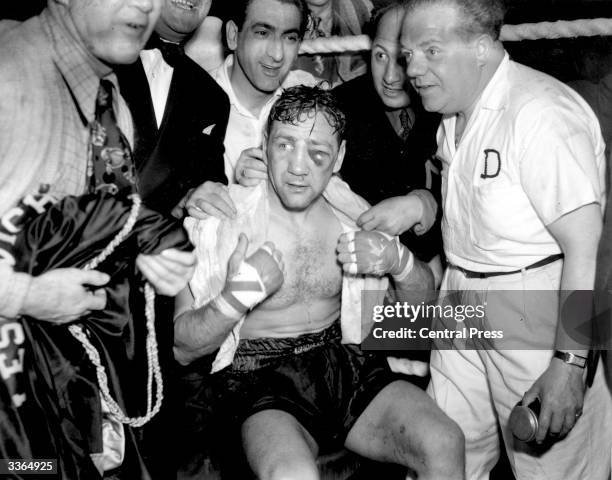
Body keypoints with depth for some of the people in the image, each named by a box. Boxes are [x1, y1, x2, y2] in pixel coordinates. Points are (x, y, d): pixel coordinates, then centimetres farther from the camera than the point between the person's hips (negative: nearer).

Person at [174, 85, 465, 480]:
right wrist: (237, 297, -23)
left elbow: (425, 298, 11)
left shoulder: (350, 210, 4)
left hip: (345, 363, 4)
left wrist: (397, 258, -11)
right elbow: (183, 349, -4)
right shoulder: (221, 220, -7)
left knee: (445, 445, -19)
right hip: (259, 378, -3)